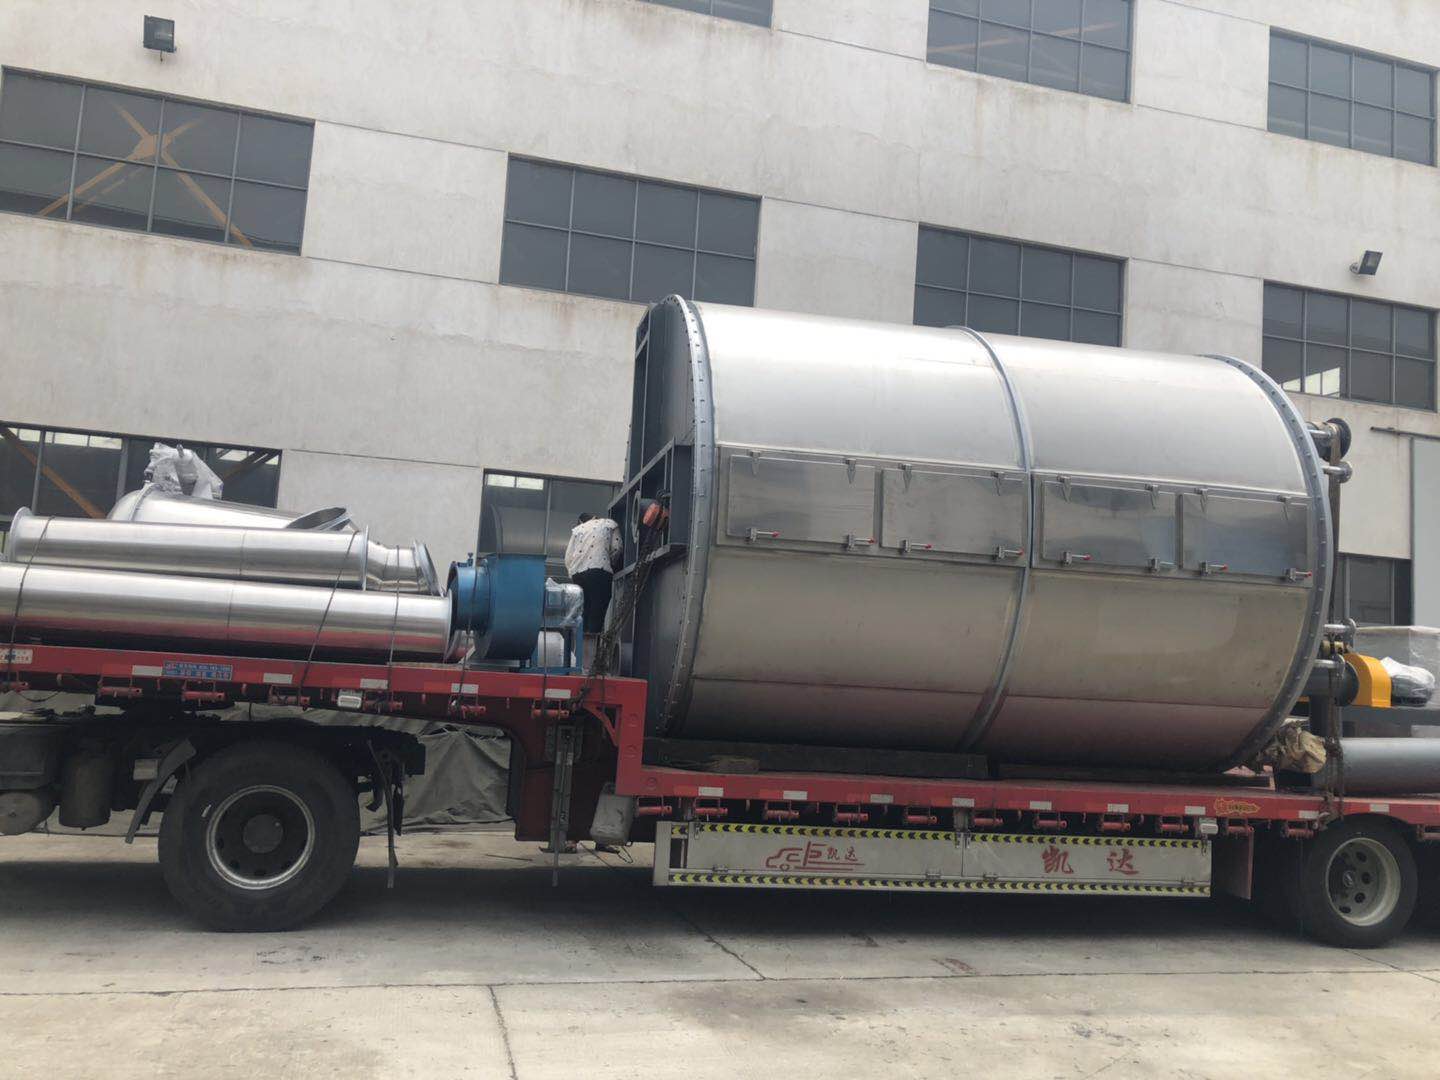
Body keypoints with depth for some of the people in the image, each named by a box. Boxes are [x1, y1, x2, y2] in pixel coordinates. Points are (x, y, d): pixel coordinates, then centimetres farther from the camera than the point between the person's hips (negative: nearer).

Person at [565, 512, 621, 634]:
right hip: (599, 570, -4)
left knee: (584, 611, 10)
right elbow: (616, 549, 5)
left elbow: (568, 557, 15)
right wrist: (612, 565, 22)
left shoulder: (577, 529, 27)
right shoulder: (610, 524, 19)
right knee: (597, 610, -6)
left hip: (577, 572, 4)